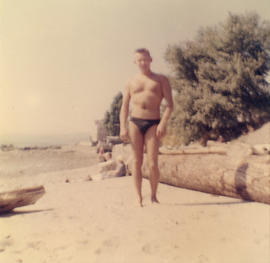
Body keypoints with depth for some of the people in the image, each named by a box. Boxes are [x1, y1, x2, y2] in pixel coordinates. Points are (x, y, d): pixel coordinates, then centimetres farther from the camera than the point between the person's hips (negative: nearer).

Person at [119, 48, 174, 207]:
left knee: (152, 163, -7)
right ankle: (139, 197, 12)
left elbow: (170, 104, 1)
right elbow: (124, 107, 12)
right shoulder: (131, 82, 16)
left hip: (153, 124, -2)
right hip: (135, 122, 2)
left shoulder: (161, 80, 10)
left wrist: (163, 123, -14)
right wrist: (123, 127, -1)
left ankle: (154, 196, 14)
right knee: (137, 161, 1)